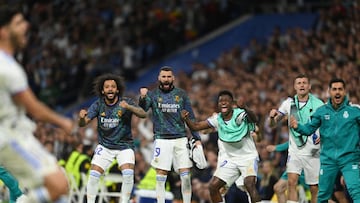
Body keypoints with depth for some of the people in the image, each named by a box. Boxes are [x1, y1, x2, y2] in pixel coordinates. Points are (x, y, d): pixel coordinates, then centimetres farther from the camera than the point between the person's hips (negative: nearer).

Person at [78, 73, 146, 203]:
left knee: (128, 174, -21)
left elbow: (143, 114, -26)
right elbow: (82, 124, -10)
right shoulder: (98, 105, -6)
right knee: (93, 176, -11)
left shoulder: (126, 102, -12)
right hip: (104, 146, 2)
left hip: (124, 146, -2)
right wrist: (82, 117, -35)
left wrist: (128, 107, -45)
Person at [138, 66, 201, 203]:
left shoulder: (181, 94, 7)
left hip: (180, 139, 1)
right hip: (162, 139, -1)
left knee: (185, 176, -2)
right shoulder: (153, 94, 2)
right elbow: (142, 109, -16)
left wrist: (197, 138, 6)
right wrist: (142, 98, -37)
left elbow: (191, 118, 11)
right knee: (160, 177, -2)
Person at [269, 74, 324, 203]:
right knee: (291, 182, -16)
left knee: (315, 188, 2)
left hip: (313, 152, -1)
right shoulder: (289, 103, 3)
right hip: (295, 151, 1)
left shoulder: (318, 104, -4)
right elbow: (272, 124, 7)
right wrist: (272, 116, -16)